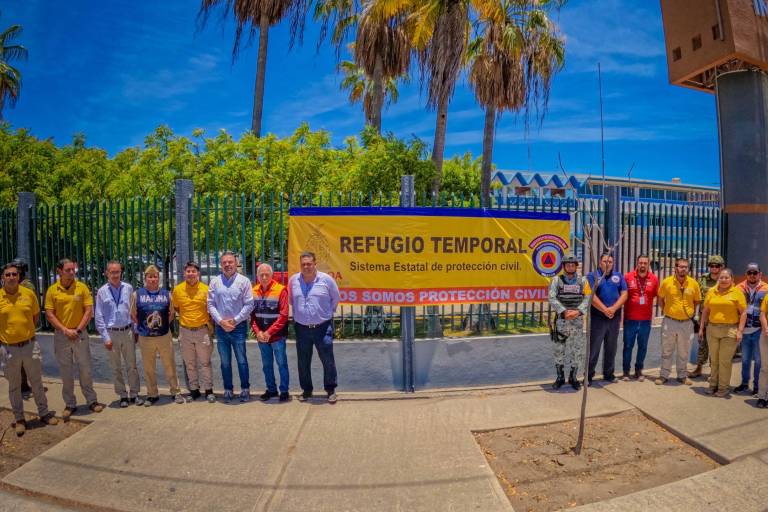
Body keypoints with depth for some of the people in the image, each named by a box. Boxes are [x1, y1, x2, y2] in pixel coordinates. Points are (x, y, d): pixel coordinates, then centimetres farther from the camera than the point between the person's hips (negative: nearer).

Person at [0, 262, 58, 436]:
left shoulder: (29, 293, -3)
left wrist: (28, 331, 8)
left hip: (30, 345, 1)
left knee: (37, 382, 13)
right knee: (14, 386, 11)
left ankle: (44, 412, 26)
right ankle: (19, 419, 24)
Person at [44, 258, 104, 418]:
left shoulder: (82, 287, -3)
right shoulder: (52, 290, -1)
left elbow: (89, 311, -4)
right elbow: (49, 314, -2)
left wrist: (78, 330, -10)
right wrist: (65, 330, -11)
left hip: (80, 334, -1)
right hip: (61, 335, 1)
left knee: (85, 369, 5)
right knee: (66, 372, 9)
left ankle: (91, 401, 17)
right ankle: (70, 404, 20)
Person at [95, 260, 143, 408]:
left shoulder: (128, 288, -1)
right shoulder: (102, 292, -3)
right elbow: (99, 317, -2)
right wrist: (105, 337, -6)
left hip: (127, 331, 1)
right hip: (112, 333, -1)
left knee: (132, 365, 7)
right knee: (116, 368, 10)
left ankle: (134, 394, 18)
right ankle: (122, 395, 21)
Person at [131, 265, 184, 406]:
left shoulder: (166, 294, 3)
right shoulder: (137, 294, -1)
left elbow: (171, 313, 11)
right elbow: (133, 315, 4)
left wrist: (164, 325, 4)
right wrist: (143, 327, 3)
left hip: (164, 337, 1)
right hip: (145, 338, 0)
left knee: (170, 366, 6)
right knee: (149, 368, 10)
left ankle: (176, 392, 17)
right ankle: (152, 394, 25)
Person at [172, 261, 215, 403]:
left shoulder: (205, 289, -7)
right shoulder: (177, 289, -1)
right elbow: (175, 308, 13)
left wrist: (209, 321, -6)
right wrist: (185, 317, 2)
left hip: (202, 330, -2)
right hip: (185, 331, 2)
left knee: (205, 362, 5)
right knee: (189, 364, 11)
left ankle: (209, 390, 14)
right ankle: (194, 390, 23)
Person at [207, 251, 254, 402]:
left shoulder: (244, 281, -3)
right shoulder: (215, 282, 5)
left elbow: (249, 305, -6)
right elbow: (211, 304, 3)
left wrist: (235, 320, -10)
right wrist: (220, 321, -8)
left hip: (239, 326, -3)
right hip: (221, 327, 3)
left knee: (242, 360, 2)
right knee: (225, 362, 11)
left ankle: (245, 389, 15)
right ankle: (228, 389, 23)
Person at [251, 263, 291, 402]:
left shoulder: (280, 290, -10)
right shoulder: (253, 291, 3)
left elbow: (284, 315, -13)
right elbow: (252, 314, 5)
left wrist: (269, 332, -14)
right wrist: (257, 332, -8)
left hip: (277, 336, -4)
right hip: (261, 336, 4)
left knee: (281, 363, 4)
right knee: (266, 365, 14)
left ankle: (284, 391, 15)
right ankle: (271, 389, 28)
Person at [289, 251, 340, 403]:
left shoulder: (326, 279, -8)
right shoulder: (293, 280, -1)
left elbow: (335, 298, 7)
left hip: (323, 327, -2)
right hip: (301, 328, 3)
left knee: (328, 360, 4)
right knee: (303, 362, 12)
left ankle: (331, 390, 19)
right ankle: (306, 390, 28)